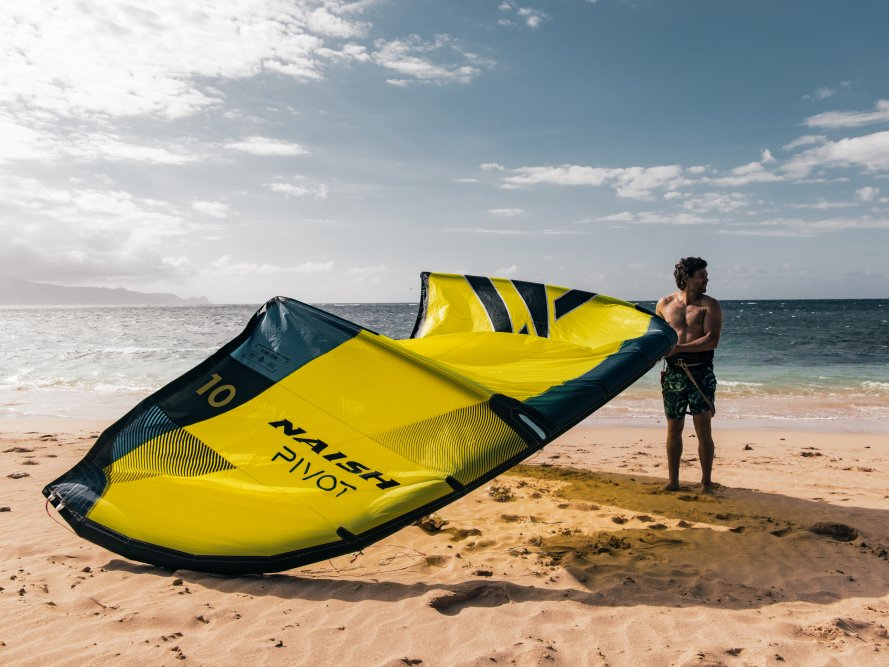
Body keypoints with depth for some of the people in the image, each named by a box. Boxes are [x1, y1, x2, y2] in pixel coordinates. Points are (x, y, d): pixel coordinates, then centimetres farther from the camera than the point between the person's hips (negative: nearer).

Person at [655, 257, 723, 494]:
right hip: (673, 372, 2)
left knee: (703, 429, -3)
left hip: (700, 372, -2)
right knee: (673, 429, 8)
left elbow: (712, 340, -11)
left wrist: (679, 347, -17)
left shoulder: (710, 305, 0)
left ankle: (706, 483, 8)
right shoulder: (665, 304, 9)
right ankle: (673, 481, 19)